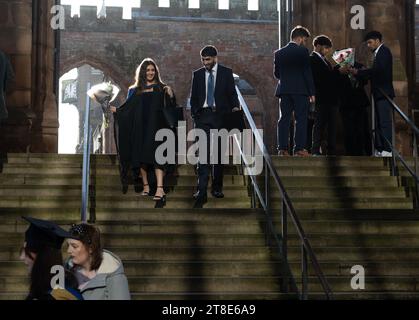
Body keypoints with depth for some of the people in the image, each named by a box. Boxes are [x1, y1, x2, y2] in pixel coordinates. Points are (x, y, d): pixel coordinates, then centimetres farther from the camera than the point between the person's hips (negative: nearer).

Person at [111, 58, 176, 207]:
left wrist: (170, 95, -20)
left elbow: (170, 107, -4)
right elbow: (127, 109, 17)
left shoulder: (161, 89, 6)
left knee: (155, 155, -15)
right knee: (140, 157, 4)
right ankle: (145, 186, 15)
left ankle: (160, 189, -25)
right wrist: (116, 110, 6)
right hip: (139, 129, 3)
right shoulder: (135, 91, 13)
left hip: (155, 129, -3)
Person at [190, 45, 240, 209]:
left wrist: (235, 107, -10)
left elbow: (232, 93, 5)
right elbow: (193, 97, 12)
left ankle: (217, 188, 19)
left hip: (220, 116, 0)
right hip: (203, 116, 0)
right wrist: (194, 115, 3)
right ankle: (202, 192, -15)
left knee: (219, 153, 7)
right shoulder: (197, 74, 10)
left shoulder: (226, 72, 5)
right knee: (203, 153, -10)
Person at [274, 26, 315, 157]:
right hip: (300, 90, -5)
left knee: (284, 118, 6)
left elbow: (276, 73, 11)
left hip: (284, 90, 5)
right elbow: (307, 73, -8)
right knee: (301, 119, -1)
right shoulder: (303, 51, -6)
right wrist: (311, 92, -5)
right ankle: (299, 149, -5)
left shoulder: (279, 53, 9)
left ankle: (282, 148, 1)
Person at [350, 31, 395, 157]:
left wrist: (358, 72, -17)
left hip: (383, 93, -10)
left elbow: (378, 70, -21)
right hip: (379, 94, 10)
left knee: (384, 122, -10)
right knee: (379, 123, 9)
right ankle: (379, 149, 11)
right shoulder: (379, 53, 20)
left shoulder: (384, 51, -8)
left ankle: (387, 150, -10)